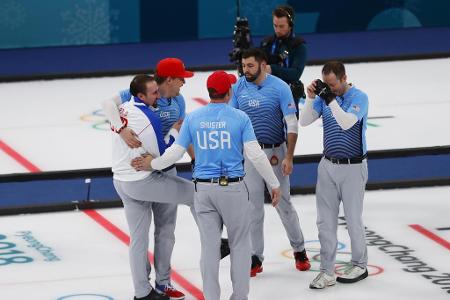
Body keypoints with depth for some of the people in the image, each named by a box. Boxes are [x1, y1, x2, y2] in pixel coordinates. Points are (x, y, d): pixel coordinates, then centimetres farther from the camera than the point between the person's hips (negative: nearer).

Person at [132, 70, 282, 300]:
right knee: (239, 243, 9)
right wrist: (274, 184, -1)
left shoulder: (193, 118, 1)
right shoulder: (240, 118, -7)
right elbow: (255, 155, -10)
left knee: (209, 245, 7)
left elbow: (175, 153, 1)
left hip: (204, 188, 3)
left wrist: (151, 164, 20)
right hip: (233, 187, -3)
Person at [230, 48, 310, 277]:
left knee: (283, 203, 5)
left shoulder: (279, 88, -11)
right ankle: (255, 258, 13)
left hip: (275, 152, -2)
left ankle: (299, 250, 23)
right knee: (253, 206, 5)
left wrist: (288, 158, -16)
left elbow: (292, 125, -11)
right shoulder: (238, 87, -2)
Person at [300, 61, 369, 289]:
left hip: (352, 167, -5)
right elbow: (304, 121, -3)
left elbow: (346, 122, -26)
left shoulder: (359, 97, -11)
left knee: (353, 219, 6)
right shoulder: (324, 97, 3)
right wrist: (310, 97, -15)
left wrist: (331, 99, -28)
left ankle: (360, 265, 23)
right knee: (325, 220, 3)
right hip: (328, 165, 5)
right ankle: (326, 271, 6)